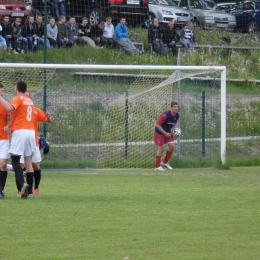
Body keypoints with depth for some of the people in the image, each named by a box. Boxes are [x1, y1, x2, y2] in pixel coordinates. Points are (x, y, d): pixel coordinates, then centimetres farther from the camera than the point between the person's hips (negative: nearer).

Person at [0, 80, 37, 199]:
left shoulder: (18, 99, -6)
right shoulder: (29, 100, 18)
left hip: (19, 131, -7)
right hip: (31, 131, 7)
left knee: (15, 160, -6)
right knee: (28, 161, 6)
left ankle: (22, 183, -26)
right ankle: (28, 190, 2)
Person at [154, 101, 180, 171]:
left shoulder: (177, 115, -8)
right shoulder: (165, 115, -30)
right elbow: (157, 125, -27)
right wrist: (165, 133, -24)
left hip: (168, 132, 7)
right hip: (159, 132, -7)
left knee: (172, 146, -1)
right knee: (161, 148, -5)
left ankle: (165, 162, 18)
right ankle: (157, 166, 6)